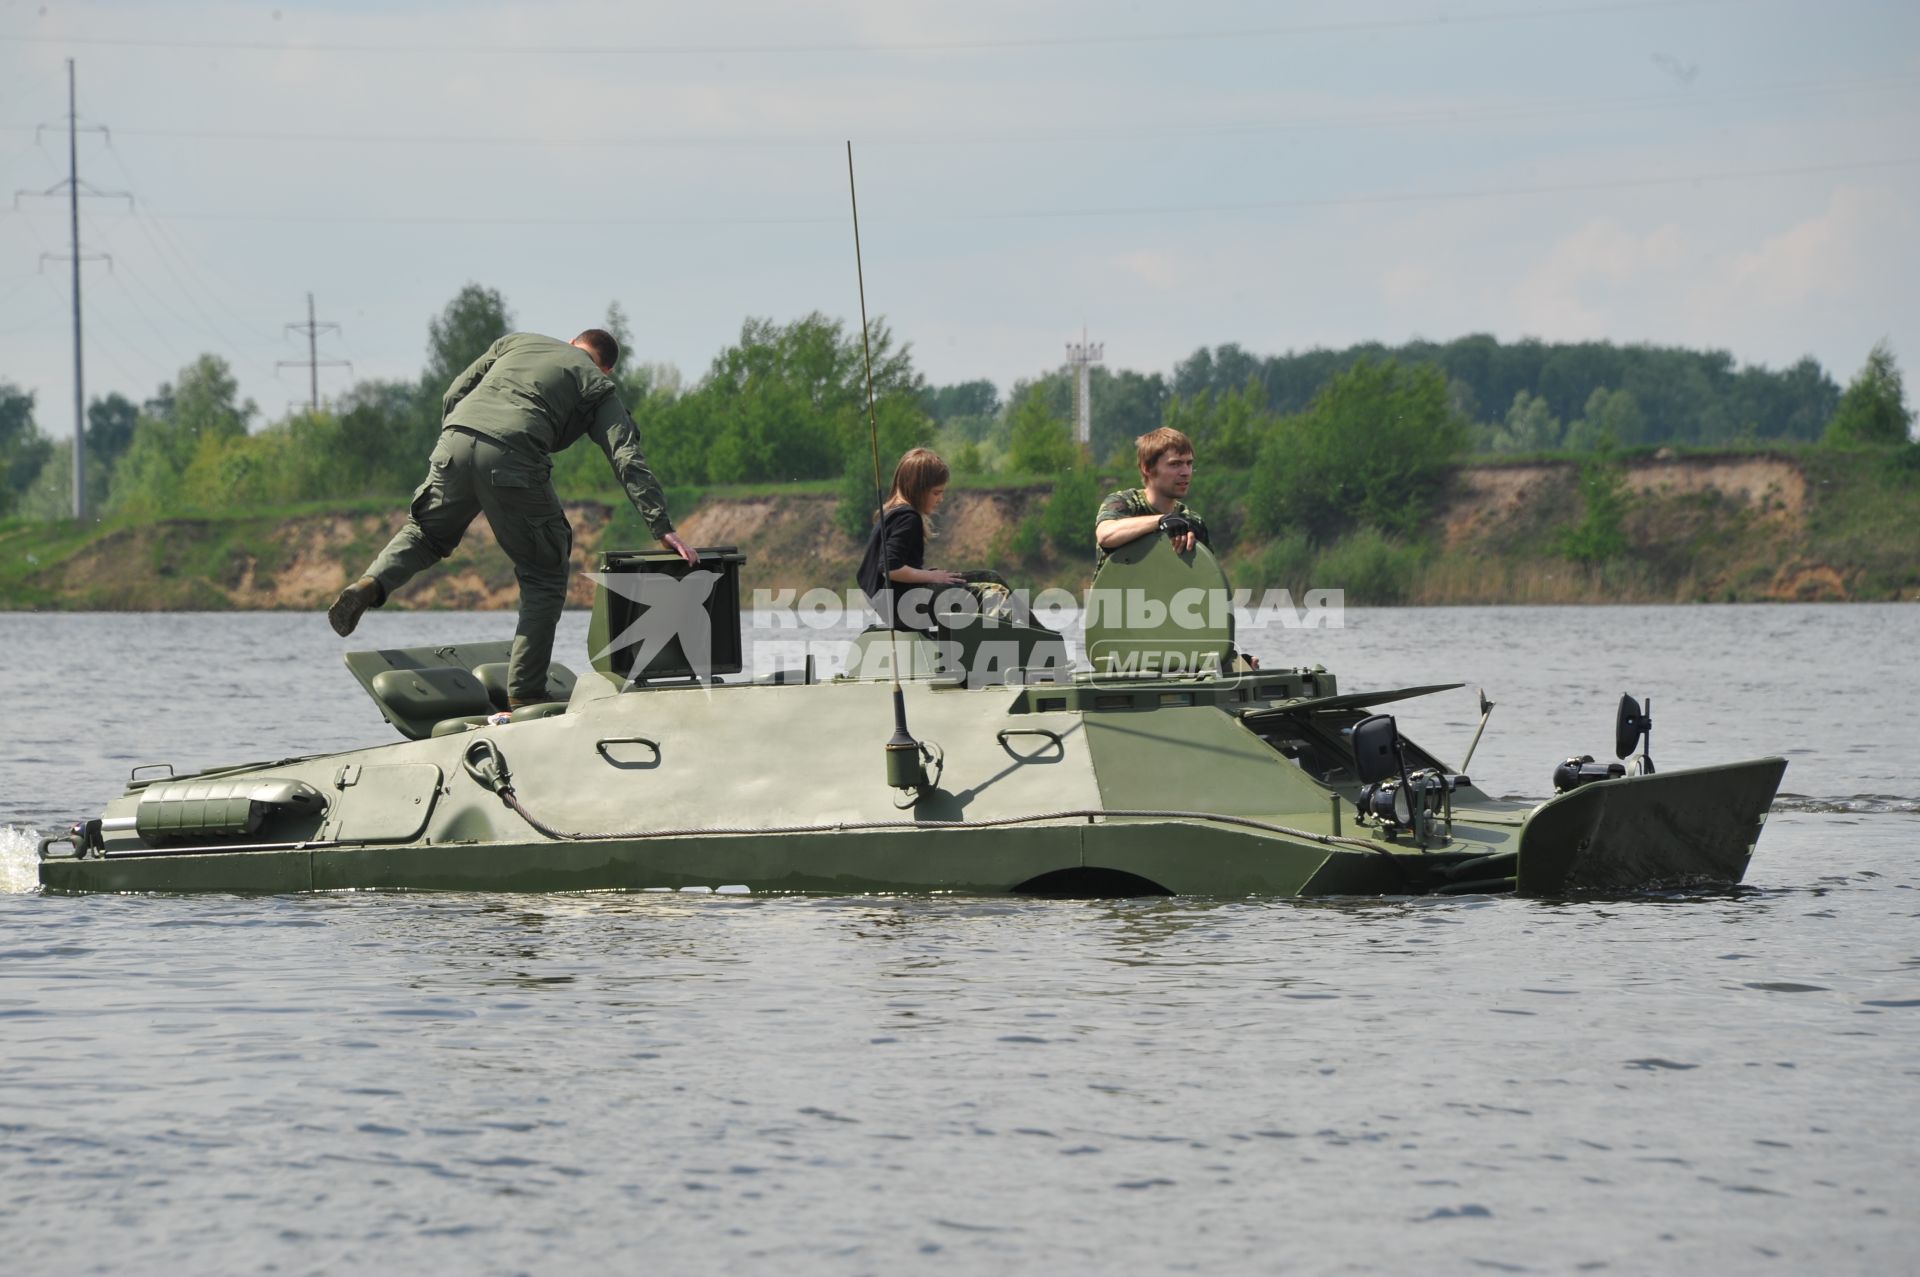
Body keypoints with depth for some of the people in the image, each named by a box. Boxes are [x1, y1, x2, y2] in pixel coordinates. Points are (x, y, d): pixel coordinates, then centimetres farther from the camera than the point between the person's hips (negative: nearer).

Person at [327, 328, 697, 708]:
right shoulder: (598, 386, 20)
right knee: (544, 576, 11)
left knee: (426, 533, 29)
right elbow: (628, 459, 8)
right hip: (513, 460, -4)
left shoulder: (517, 342, 31)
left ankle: (370, 585, 1)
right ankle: (524, 693, 7)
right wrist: (662, 528, 3)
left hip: (456, 440, 4)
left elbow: (453, 396, 22)